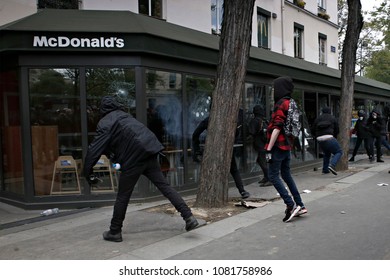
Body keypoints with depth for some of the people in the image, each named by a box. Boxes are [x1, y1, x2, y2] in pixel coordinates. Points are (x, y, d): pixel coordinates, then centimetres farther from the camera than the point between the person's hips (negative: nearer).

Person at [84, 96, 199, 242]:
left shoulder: (105, 123, -2)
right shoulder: (124, 115, 20)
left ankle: (115, 232, 21)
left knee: (122, 197, 8)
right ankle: (189, 217, 6)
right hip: (149, 153, 6)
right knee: (164, 185, 10)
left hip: (133, 160, -6)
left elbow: (94, 149, -9)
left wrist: (88, 172, -3)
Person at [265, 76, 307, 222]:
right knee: (286, 175, 15)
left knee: (273, 176, -2)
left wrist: (269, 149, -19)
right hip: (287, 146, 9)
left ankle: (291, 205, -5)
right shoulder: (291, 103, 15)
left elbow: (277, 128, -20)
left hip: (278, 146, -9)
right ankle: (299, 205, 17)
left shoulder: (281, 104, -14)